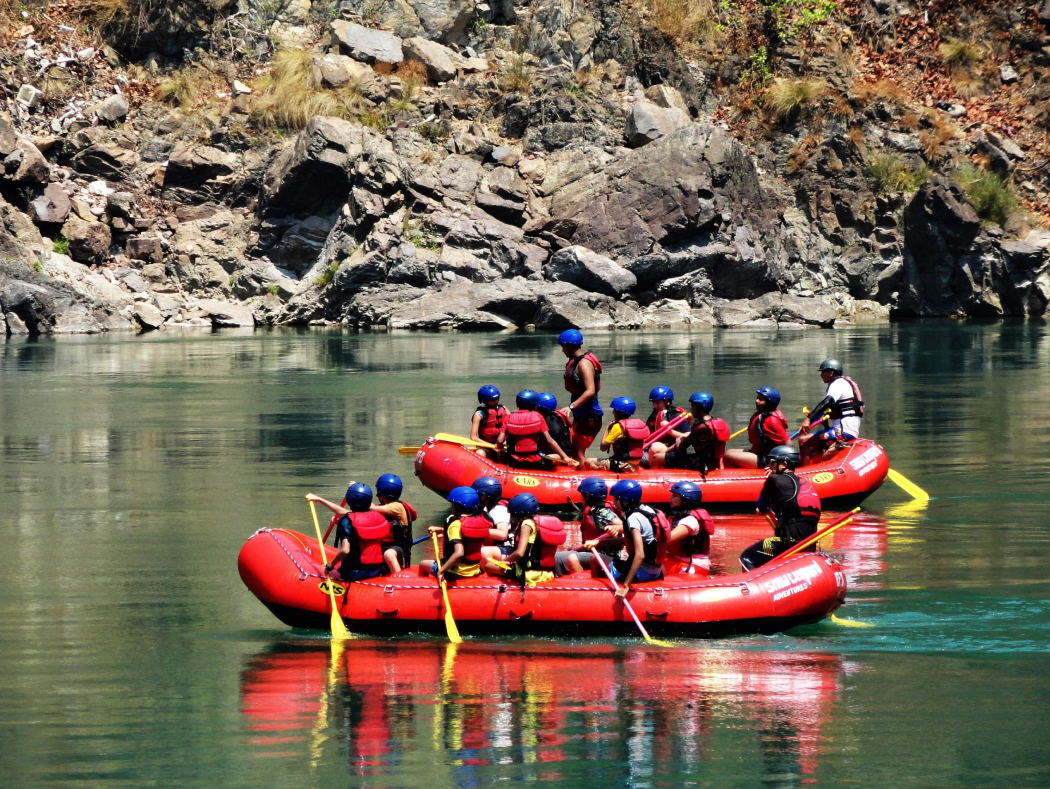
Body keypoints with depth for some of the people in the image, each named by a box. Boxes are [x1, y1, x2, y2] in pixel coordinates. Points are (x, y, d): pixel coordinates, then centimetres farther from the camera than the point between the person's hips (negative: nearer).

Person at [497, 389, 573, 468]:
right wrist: (565, 457, -4)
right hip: (535, 463, -1)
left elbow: (499, 441, -7)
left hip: (514, 462, 1)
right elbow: (549, 441, -8)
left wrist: (501, 447, 16)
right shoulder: (537, 417, -4)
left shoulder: (510, 418, -1)